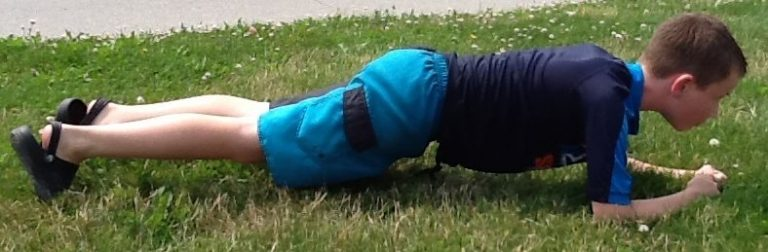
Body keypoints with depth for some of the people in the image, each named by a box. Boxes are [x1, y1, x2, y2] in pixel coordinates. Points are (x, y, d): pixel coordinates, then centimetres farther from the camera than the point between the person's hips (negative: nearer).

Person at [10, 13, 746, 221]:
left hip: (419, 79, 8)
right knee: (249, 140, -3)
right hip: (415, 101, -8)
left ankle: (101, 114, 23)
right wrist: (691, 195, -3)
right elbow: (610, 211, -19)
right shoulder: (610, 90, -17)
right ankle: (67, 141, 5)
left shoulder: (606, 70, 10)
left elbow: (588, 151, 28)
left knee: (255, 120, 15)